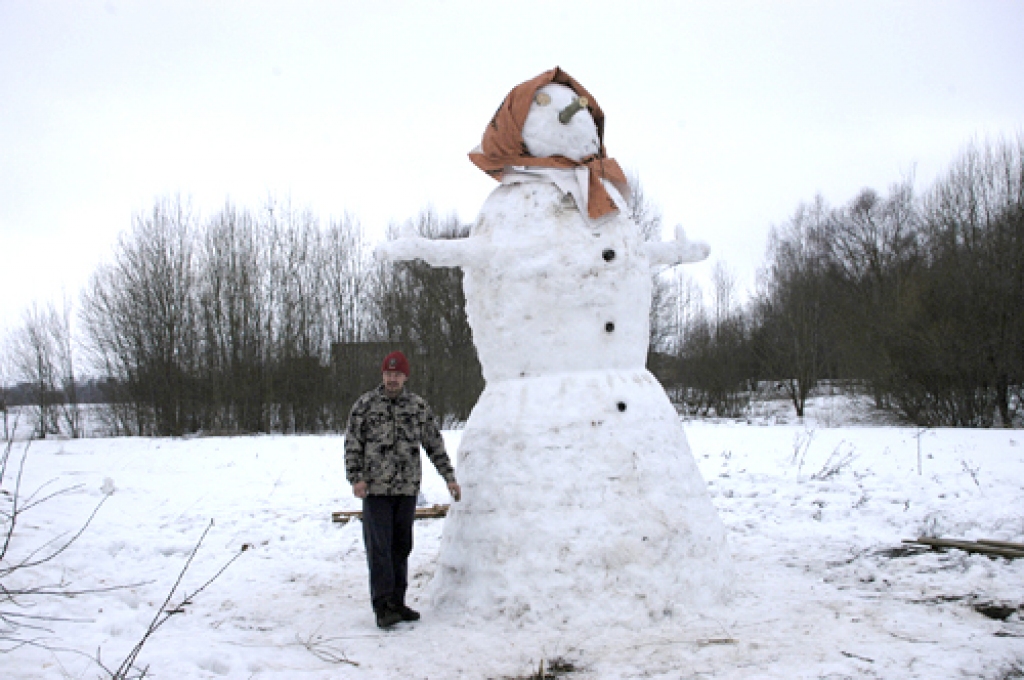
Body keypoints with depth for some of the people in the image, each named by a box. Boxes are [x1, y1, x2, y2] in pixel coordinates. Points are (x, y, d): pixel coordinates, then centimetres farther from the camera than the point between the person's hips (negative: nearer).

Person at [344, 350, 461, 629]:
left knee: (401, 547, 10)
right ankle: (383, 606, -3)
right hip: (376, 489, -3)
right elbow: (352, 444, 1)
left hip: (407, 488, 3)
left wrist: (449, 477, 11)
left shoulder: (419, 407, 9)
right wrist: (356, 478, -9)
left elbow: (435, 445, 13)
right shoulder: (365, 405, 1)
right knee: (379, 548, -6)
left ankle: (397, 602, 19)